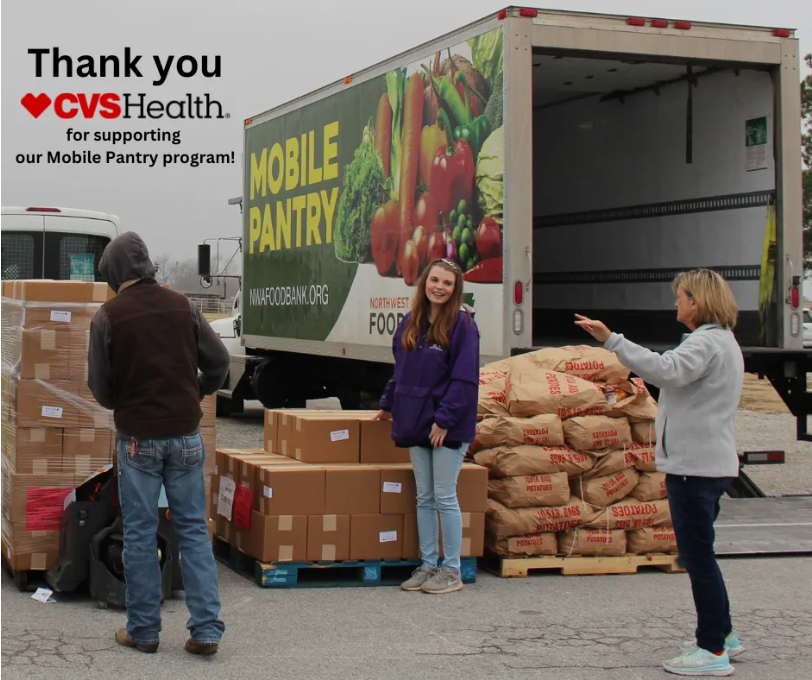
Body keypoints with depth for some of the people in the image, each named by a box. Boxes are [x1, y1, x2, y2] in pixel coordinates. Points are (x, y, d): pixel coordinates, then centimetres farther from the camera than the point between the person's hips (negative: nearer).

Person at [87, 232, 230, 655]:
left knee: (140, 534, 7)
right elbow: (218, 363, 4)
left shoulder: (109, 316, -7)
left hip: (137, 437, -2)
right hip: (186, 434, 3)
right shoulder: (184, 307, 2)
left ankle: (144, 631, 14)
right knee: (194, 529, 8)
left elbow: (100, 386, -2)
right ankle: (206, 629, 4)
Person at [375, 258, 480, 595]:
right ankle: (428, 565, 19)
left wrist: (445, 419, -18)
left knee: (445, 497, -1)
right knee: (424, 498, 10)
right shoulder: (410, 323, 10)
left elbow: (465, 378, -14)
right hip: (417, 422, 6)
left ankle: (451, 570, 9)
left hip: (448, 426, -6)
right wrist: (389, 405, 21)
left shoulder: (462, 324, -10)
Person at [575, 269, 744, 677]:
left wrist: (611, 340, -36)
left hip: (695, 465, -11)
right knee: (699, 554, 19)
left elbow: (665, 371, -34)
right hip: (711, 462, 11)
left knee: (697, 555, -6)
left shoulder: (706, 342, -16)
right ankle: (721, 634, 28)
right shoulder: (723, 341, 19)